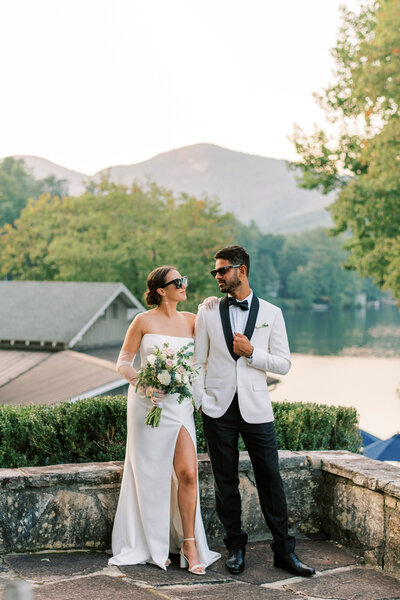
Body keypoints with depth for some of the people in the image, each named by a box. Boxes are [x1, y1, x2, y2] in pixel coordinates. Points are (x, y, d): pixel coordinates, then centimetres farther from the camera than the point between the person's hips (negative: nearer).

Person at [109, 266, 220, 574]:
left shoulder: (192, 320, 8)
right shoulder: (143, 321, -1)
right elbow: (123, 362, 1)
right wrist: (142, 382, -16)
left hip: (180, 404, 3)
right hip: (147, 404, -2)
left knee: (187, 473, -7)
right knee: (151, 475, 5)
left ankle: (189, 543, 6)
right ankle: (152, 546, 19)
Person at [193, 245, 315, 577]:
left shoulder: (271, 313, 3)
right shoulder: (208, 311, 5)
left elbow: (284, 363, 2)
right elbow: (198, 361, 7)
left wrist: (251, 352, -12)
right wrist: (197, 402, -1)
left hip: (256, 408, -1)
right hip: (218, 408, 1)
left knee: (271, 480, 0)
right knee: (226, 482, 7)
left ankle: (284, 550, 12)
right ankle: (236, 546, 21)